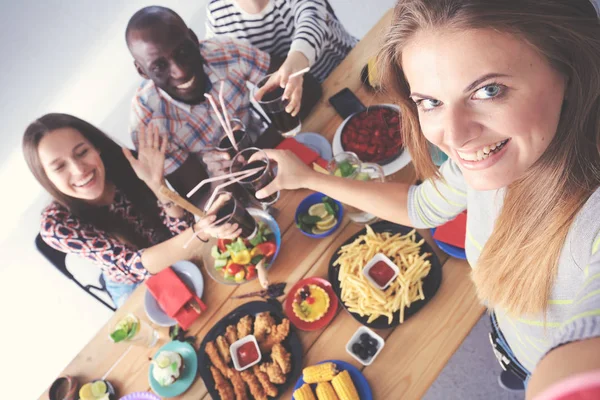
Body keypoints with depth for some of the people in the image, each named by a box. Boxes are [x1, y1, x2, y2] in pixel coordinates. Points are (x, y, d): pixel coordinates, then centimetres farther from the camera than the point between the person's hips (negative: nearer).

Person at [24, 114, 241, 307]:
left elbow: (184, 229, -21)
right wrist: (199, 232, -54)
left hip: (179, 261, 2)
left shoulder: (124, 165, -23)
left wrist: (156, 183, -40)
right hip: (135, 288, -2)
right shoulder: (56, 224, -26)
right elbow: (133, 265, -36)